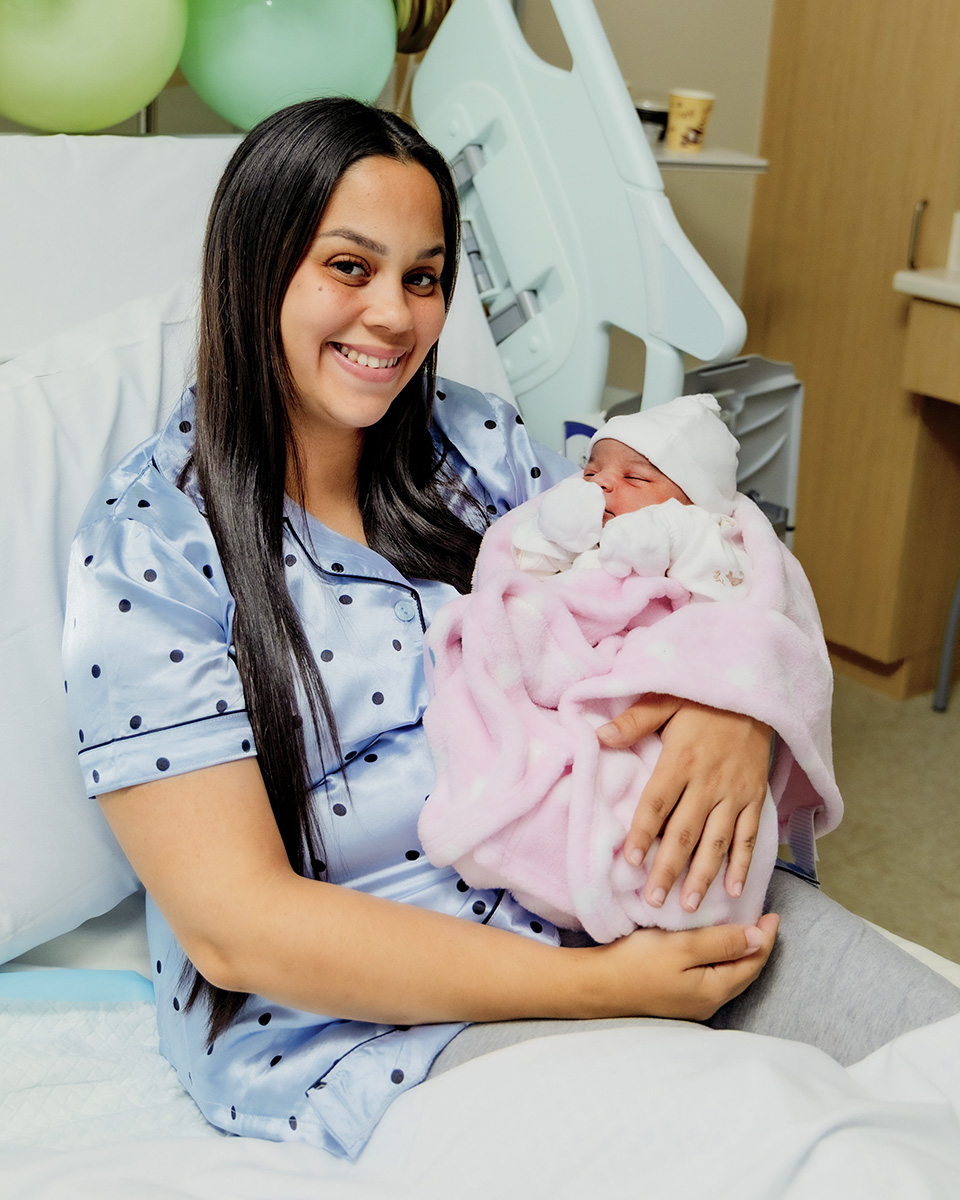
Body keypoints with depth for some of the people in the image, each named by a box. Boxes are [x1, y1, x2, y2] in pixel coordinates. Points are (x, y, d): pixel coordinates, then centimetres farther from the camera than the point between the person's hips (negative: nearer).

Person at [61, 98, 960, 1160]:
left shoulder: (473, 442, 4)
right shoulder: (147, 549, -12)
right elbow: (236, 924, -17)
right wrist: (594, 984, -23)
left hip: (602, 884, 6)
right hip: (348, 1010, -5)